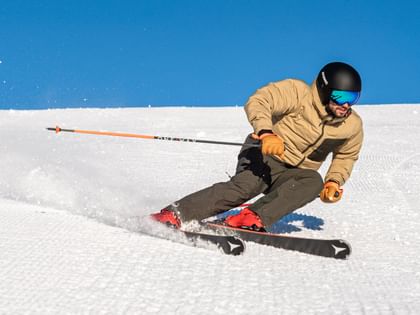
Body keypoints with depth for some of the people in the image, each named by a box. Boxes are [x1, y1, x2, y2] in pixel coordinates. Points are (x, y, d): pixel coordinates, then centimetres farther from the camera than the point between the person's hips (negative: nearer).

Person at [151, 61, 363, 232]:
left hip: (290, 175, 4)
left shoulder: (352, 126, 3)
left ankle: (253, 217, -42)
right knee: (246, 186, -35)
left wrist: (334, 181, 2)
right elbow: (257, 102, -22)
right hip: (264, 154, -4)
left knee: (314, 181, -30)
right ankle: (175, 214, -36)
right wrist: (265, 132, -41)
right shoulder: (299, 93, -13)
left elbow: (346, 156, 21)